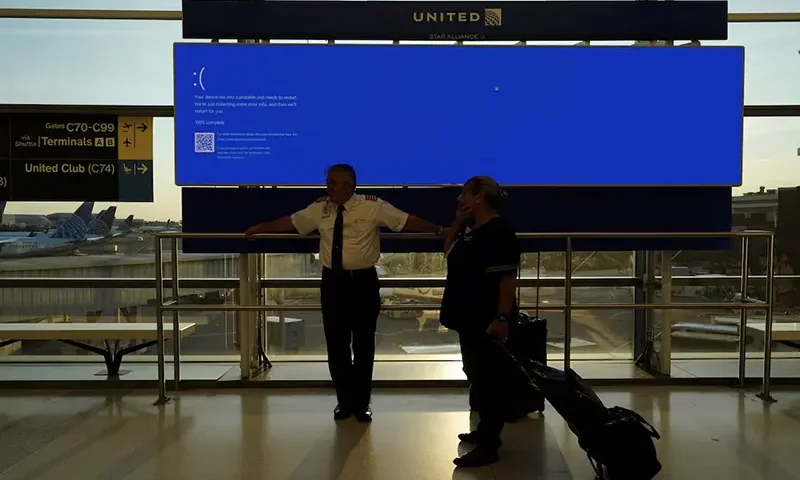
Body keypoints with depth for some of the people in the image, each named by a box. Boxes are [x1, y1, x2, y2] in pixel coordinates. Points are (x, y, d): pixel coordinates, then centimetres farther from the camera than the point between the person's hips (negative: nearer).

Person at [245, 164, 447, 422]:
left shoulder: (373, 206, -9)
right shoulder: (320, 208, 2)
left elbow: (407, 221, -9)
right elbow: (291, 221, 14)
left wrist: (439, 230, -13)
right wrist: (260, 228, 20)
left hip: (364, 282, -3)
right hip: (333, 282, 3)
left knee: (364, 344, 8)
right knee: (336, 344, 9)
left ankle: (362, 403, 26)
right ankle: (345, 400, 28)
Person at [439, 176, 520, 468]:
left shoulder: (499, 231, -18)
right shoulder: (470, 227, 10)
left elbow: (508, 278, -22)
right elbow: (449, 251, 20)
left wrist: (503, 317, -26)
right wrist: (457, 222, 7)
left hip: (488, 320, -9)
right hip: (470, 317, 10)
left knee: (488, 378, -1)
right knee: (476, 375, 18)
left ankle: (488, 446, 9)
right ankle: (486, 430, 33)